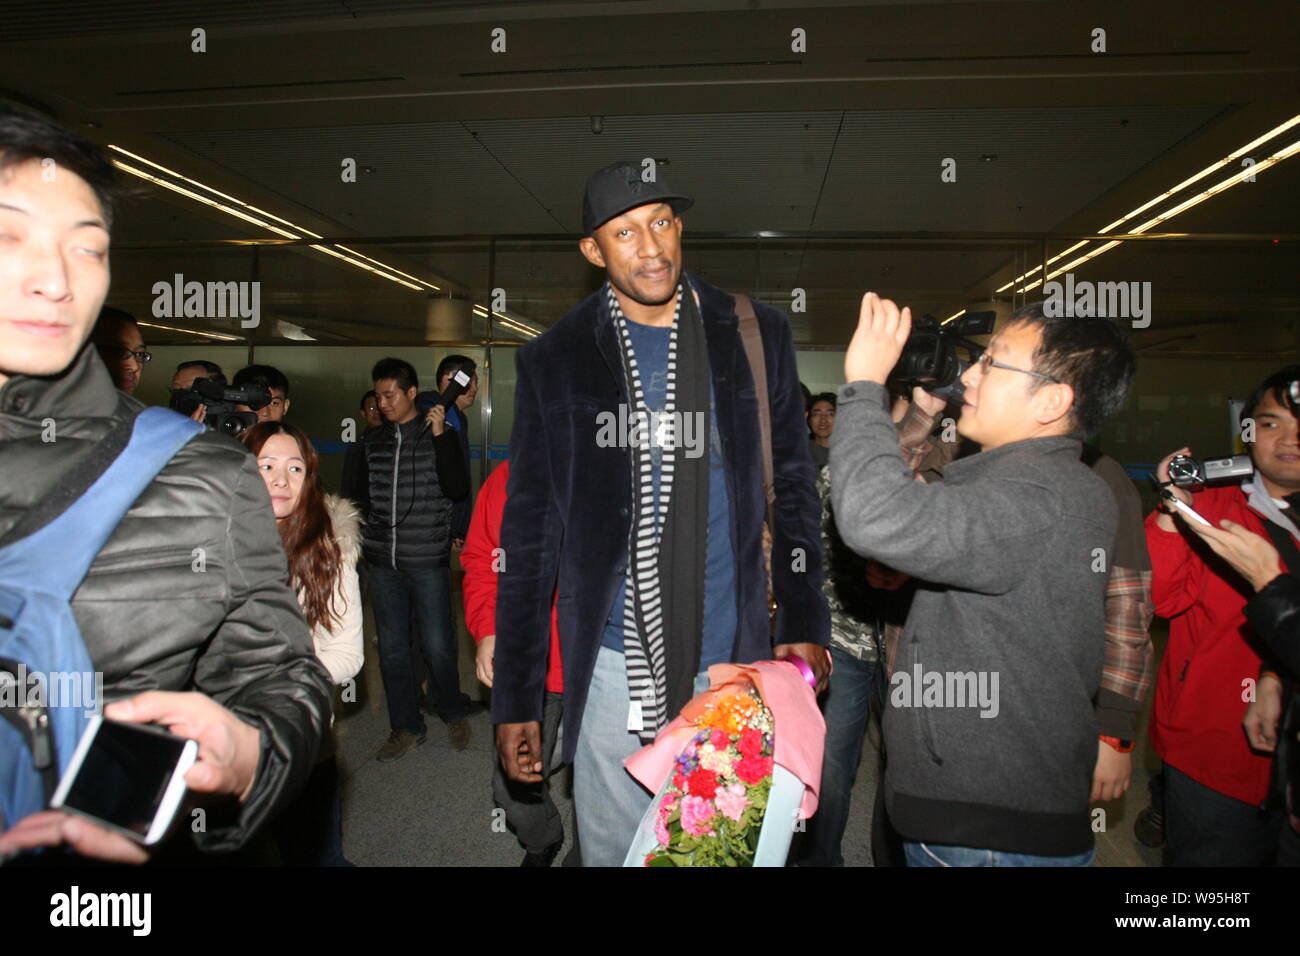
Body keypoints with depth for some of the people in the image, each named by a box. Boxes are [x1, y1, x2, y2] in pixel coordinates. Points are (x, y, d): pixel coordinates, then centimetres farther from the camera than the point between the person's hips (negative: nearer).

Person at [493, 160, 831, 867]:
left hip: (736, 660, 1)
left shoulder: (757, 336, 2)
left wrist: (804, 624, 2)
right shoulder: (554, 360, 0)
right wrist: (515, 699, 1)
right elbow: (528, 535, 2)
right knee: (612, 852, 14)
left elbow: (792, 490, 9)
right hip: (614, 668, 0)